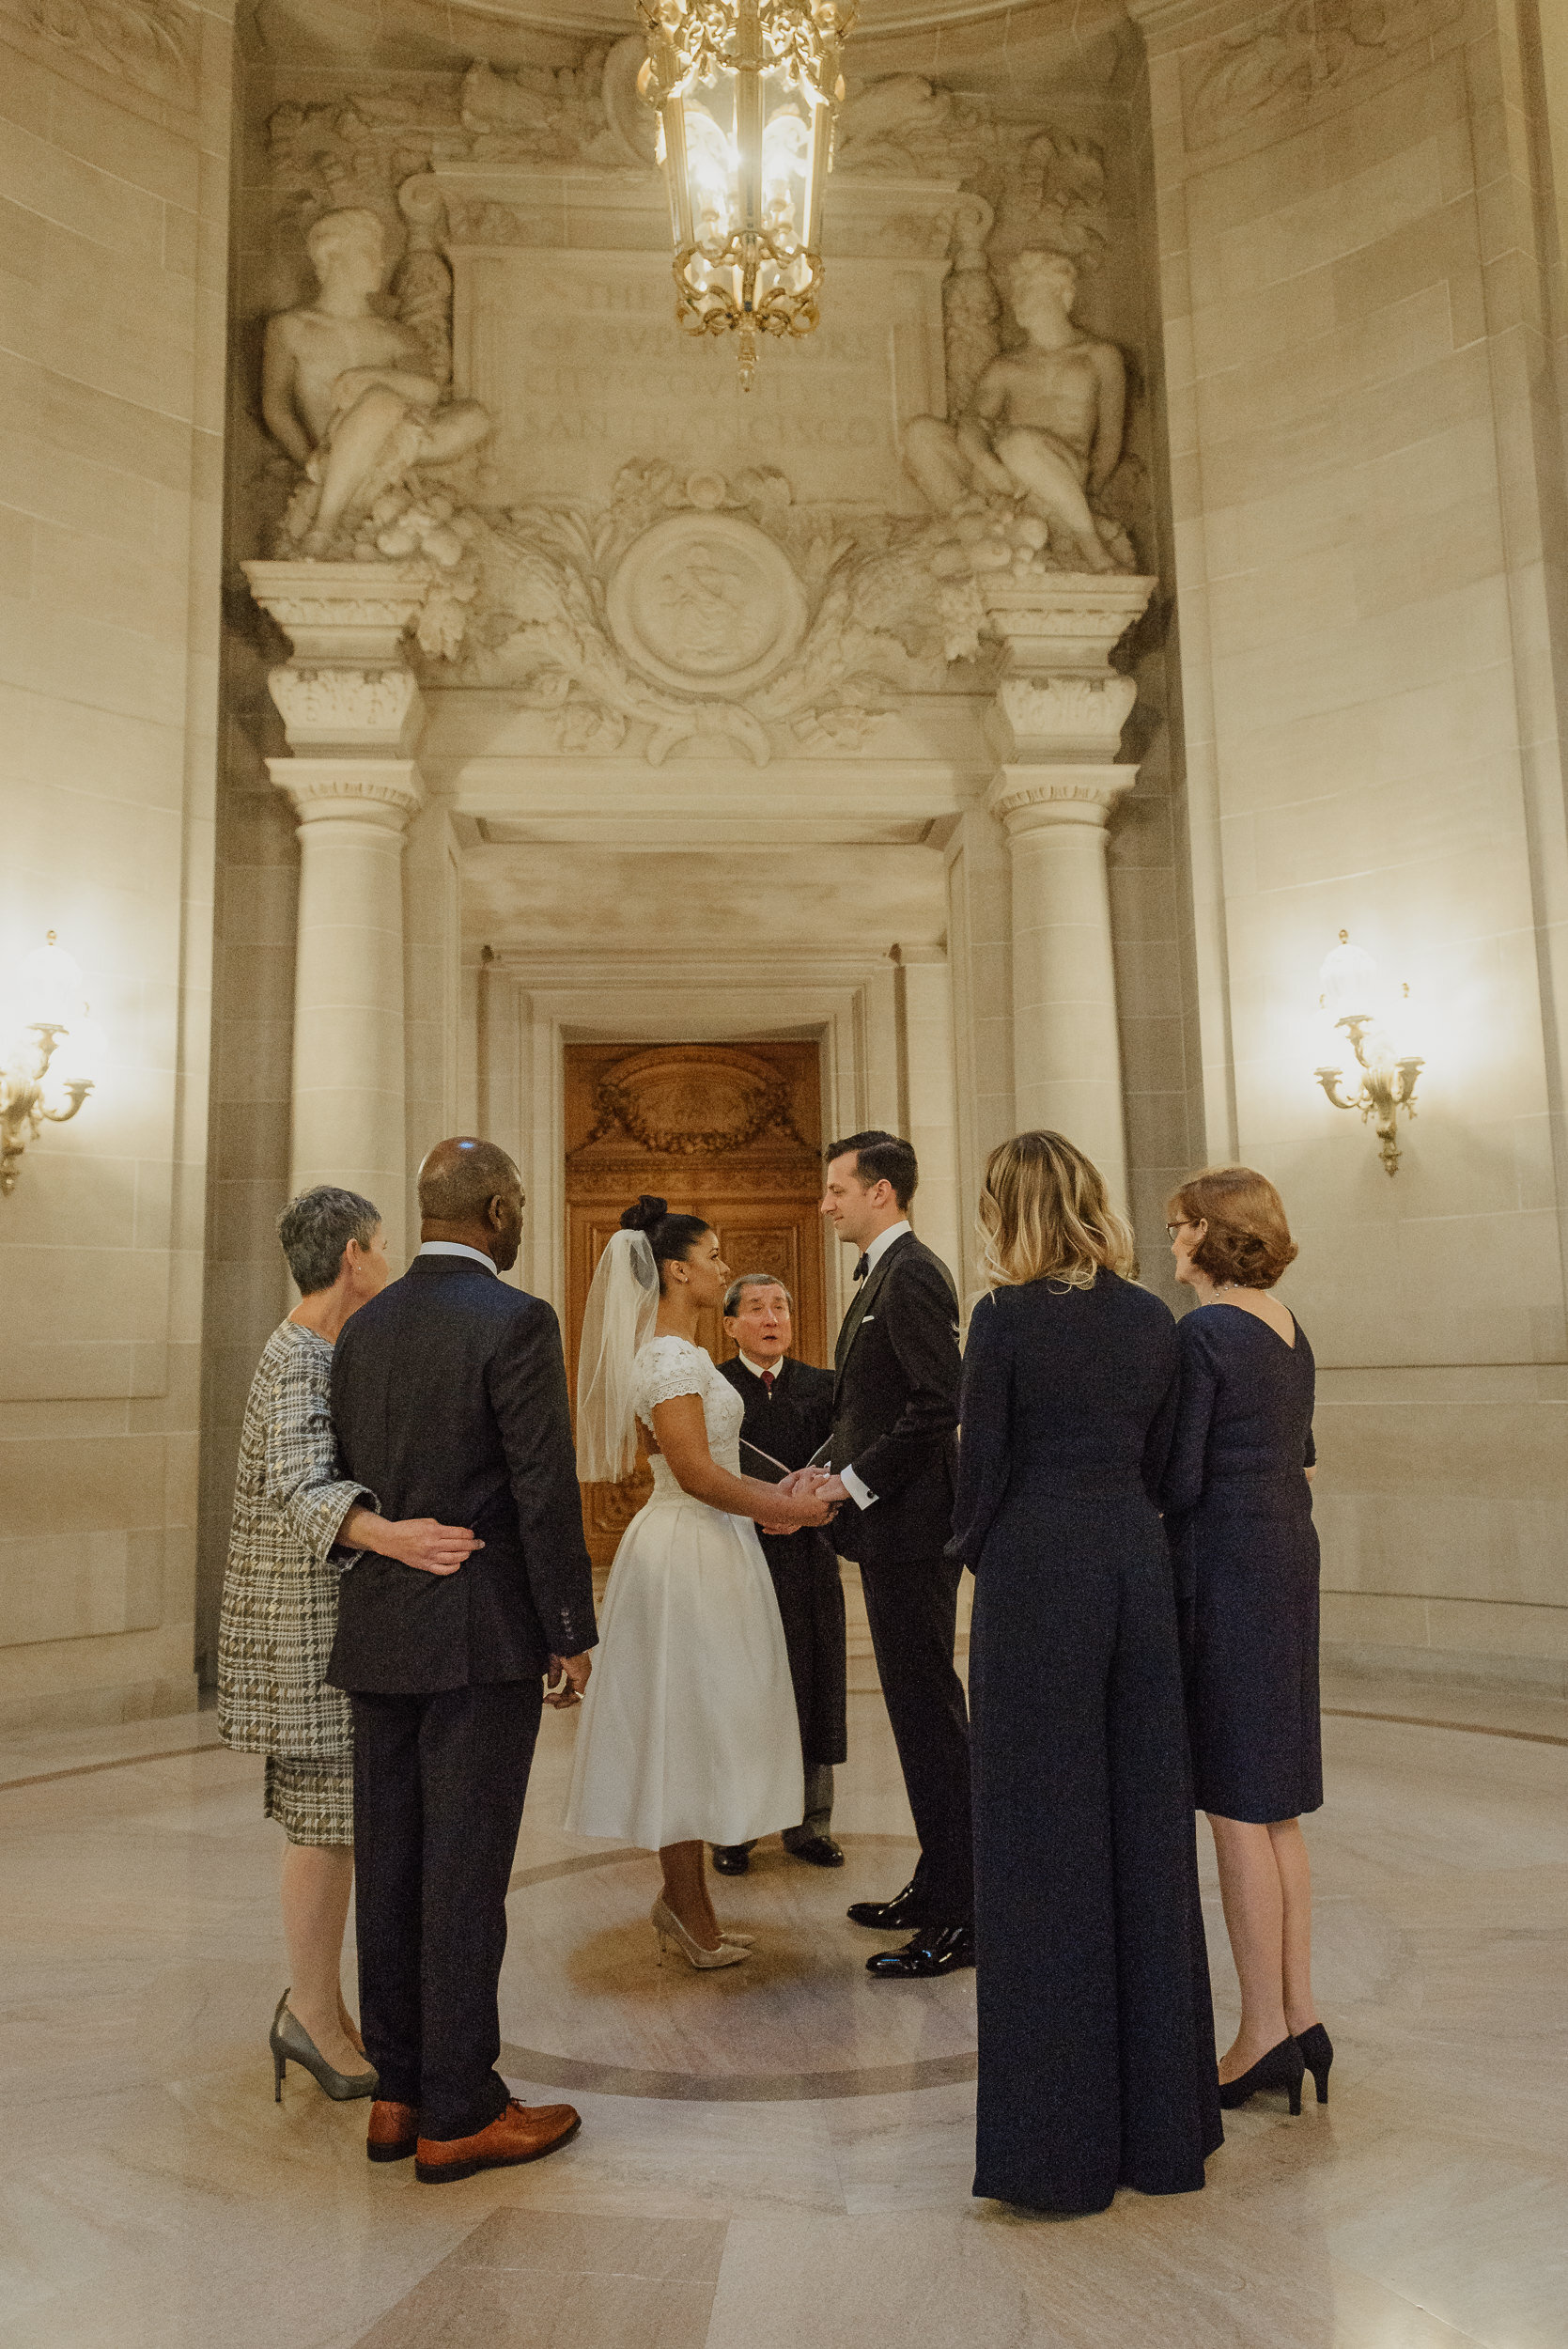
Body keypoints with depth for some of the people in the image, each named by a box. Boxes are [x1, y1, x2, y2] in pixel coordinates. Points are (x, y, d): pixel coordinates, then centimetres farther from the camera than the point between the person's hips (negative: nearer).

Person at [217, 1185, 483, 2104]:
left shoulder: (326, 1351, 13)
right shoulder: (299, 1359, -18)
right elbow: (301, 1489, -31)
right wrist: (388, 1535, -49)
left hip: (344, 1616, 10)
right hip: (312, 1620, -10)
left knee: (337, 1815, 15)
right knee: (327, 1818, -1)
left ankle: (317, 2005, 26)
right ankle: (314, 2013, 13)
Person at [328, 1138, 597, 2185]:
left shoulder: (365, 1326, 7)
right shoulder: (515, 1321, -14)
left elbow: (349, 1479, 11)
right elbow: (545, 1490, -16)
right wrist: (572, 1634, -8)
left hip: (379, 1635, 7)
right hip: (481, 1636, -7)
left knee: (391, 1865, 14)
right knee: (465, 1871, 2)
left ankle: (397, 2093, 26)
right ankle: (458, 2112, 13)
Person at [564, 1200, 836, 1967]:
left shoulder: (677, 1352, 14)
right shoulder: (671, 1357, -17)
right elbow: (696, 1473, -22)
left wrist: (770, 1498, 11)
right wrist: (785, 1508, -14)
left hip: (701, 1546, 10)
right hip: (689, 1551, -10)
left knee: (691, 1725, 15)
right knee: (688, 1720, 0)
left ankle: (683, 1898, 25)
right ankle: (689, 1911, 13)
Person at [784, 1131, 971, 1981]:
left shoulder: (912, 1275, -14)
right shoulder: (886, 1275, 16)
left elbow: (937, 1402, -23)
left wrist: (853, 1485, -18)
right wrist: (826, 1471, 7)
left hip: (911, 1526, -10)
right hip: (894, 1527, 10)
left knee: (928, 1710, -3)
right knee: (919, 1708, 16)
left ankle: (960, 1914, 7)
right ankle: (937, 1887, 28)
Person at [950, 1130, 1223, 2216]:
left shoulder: (1007, 1317, -11)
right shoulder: (1154, 1320, 5)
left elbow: (984, 1464, -7)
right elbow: (1160, 1462, 9)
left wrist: (976, 1550, 10)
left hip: (1038, 1576, -5)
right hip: (1139, 1566, 6)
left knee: (1044, 1841, 4)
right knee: (1144, 1829, 14)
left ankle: (1059, 2137, 14)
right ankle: (1162, 2119, 28)